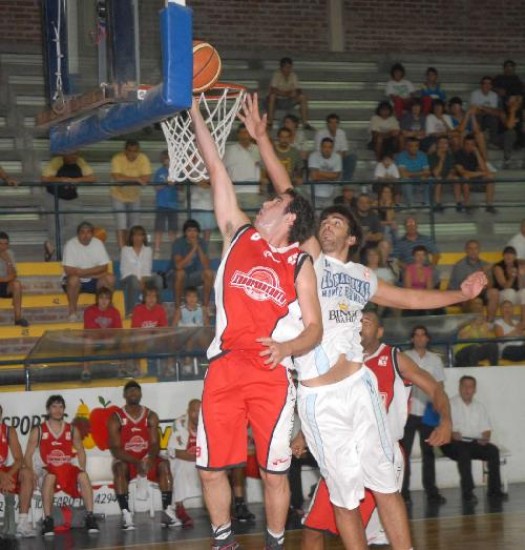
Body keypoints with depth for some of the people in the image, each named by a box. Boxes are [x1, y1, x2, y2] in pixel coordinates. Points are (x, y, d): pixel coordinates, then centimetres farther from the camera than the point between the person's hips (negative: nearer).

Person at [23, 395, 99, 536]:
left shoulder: (72, 430, 12)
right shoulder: (38, 431, 5)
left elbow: (80, 451, 20)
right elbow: (28, 456, 4)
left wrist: (82, 469, 2)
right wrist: (32, 475, -12)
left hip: (68, 470, 2)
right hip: (48, 471, -2)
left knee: (83, 476, -30)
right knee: (50, 476, -38)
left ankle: (90, 517, -29)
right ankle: (48, 520, -38)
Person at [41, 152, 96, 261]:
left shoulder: (80, 163, -3)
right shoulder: (56, 162, -15)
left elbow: (92, 178, -9)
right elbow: (44, 178, -24)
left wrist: (75, 180, -21)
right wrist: (62, 180, -21)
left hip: (72, 199, 4)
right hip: (54, 198, -4)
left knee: (73, 225, -7)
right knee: (55, 227, -6)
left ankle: (50, 245, 7)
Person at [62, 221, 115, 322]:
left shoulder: (98, 243, -5)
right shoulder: (71, 244, -15)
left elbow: (104, 267, -8)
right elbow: (69, 270, -23)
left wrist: (81, 271, -17)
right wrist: (94, 272, -19)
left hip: (93, 282, 3)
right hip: (76, 281, -3)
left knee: (110, 278, -22)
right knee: (74, 279, -36)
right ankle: (72, 312, -20)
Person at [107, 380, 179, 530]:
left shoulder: (151, 416, 4)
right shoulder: (116, 418, -4)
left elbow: (155, 443, -4)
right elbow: (115, 449, -13)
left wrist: (150, 459, -28)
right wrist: (136, 462, -29)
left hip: (147, 459, 2)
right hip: (126, 460, -2)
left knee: (164, 464, -28)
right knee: (120, 468, -35)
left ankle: (167, 511, -29)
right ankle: (126, 515, -40)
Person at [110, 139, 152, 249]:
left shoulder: (143, 159, -15)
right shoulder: (117, 159, -24)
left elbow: (147, 178, -24)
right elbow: (117, 177, -37)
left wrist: (126, 179, -27)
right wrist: (136, 179, -33)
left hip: (134, 196, 4)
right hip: (119, 196, -4)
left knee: (134, 227, 9)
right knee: (122, 226, -10)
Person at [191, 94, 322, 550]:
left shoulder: (299, 263, 6)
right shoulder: (239, 235, 13)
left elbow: (314, 328, 2)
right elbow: (216, 167, 12)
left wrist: (286, 347, -19)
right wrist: (195, 111, 12)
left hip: (272, 373, -2)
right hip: (224, 367, 2)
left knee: (274, 473, 0)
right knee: (211, 469, 4)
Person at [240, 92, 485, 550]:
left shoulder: (362, 277, 16)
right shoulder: (310, 259, 6)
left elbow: (408, 298, 28)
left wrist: (461, 294, 24)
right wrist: (262, 140, -8)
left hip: (357, 387, 3)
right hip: (317, 398, -2)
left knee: (385, 484, 2)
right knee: (344, 495, 3)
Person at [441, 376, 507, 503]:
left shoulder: (479, 407, 21)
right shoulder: (450, 405, 5)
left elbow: (486, 429, 16)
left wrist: (485, 438, -7)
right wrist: (452, 434, -26)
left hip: (475, 443, 4)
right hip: (454, 444, -4)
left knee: (493, 450, -23)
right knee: (464, 452, -37)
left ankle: (494, 490, -20)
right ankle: (467, 492, -35)